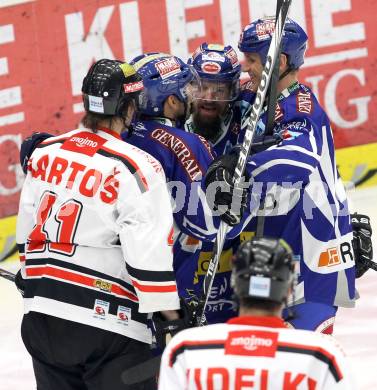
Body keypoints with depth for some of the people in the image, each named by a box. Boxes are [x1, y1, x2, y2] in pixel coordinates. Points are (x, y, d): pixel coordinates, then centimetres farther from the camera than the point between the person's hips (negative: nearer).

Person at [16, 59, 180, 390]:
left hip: (41, 314, 7)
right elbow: (148, 253, -15)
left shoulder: (44, 153, 6)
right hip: (107, 321, -6)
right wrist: (171, 316, -7)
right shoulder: (136, 167, -13)